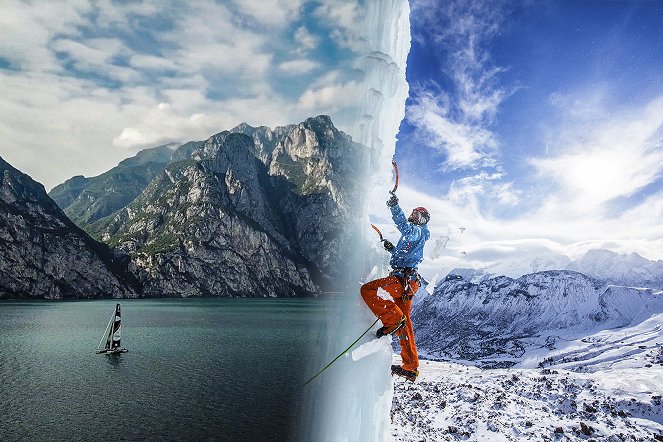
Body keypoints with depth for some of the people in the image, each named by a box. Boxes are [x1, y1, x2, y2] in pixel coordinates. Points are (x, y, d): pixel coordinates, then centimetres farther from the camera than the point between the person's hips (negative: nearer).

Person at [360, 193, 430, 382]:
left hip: (403, 279, -10)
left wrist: (395, 207, -31)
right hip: (406, 282, 10)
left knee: (367, 290, -22)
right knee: (404, 326, 13)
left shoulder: (418, 231, -1)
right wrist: (392, 249, 23)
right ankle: (410, 367, 19)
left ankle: (394, 319, -22)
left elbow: (405, 228, -26)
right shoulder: (413, 235, 29)